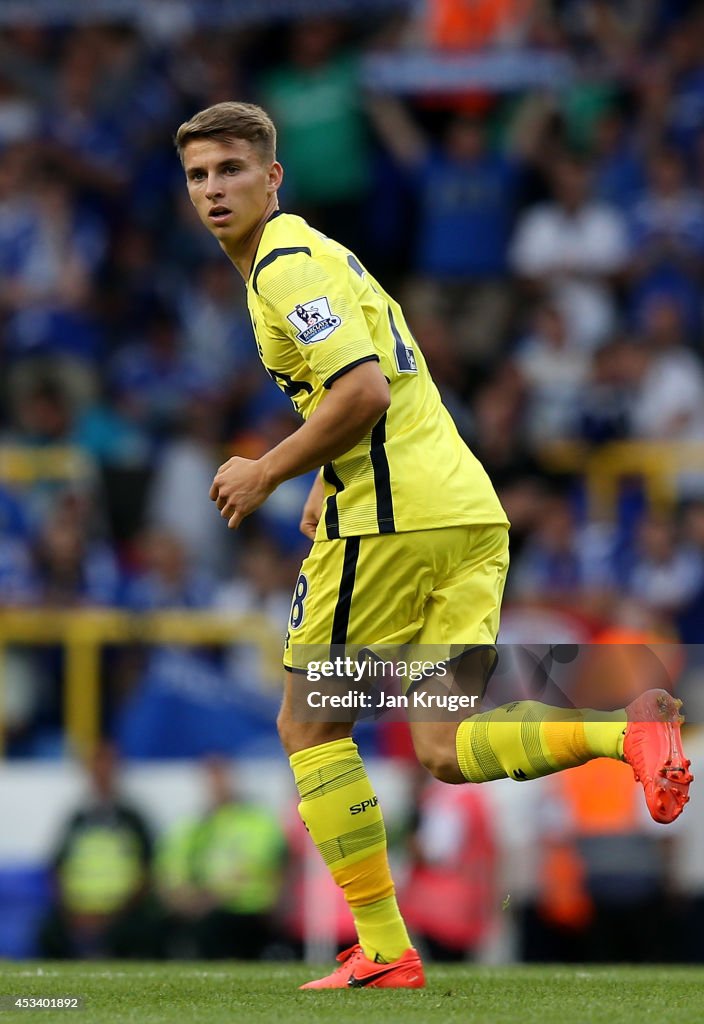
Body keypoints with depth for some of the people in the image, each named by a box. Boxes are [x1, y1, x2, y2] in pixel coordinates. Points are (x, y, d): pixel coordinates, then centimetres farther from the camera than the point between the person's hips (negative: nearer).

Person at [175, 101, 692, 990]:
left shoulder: (287, 264, -8)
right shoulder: (311, 254, 24)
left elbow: (365, 390, -20)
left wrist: (268, 473, -9)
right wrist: (328, 482, 24)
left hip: (390, 517, -9)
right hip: (469, 511, 9)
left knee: (308, 726, 4)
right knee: (444, 750, 2)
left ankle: (383, 949, 3)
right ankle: (627, 731, -19)